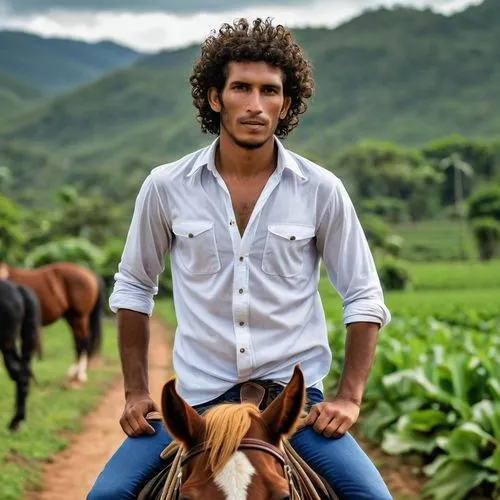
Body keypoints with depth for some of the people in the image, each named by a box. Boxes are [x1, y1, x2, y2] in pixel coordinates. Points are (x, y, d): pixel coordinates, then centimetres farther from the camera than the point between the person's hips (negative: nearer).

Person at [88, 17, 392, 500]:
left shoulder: (321, 191, -2)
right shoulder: (166, 187, -1)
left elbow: (363, 297, 3)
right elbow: (133, 287, 10)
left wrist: (349, 397, -6)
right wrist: (135, 392, 5)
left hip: (293, 390, 0)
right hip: (198, 397, 1)